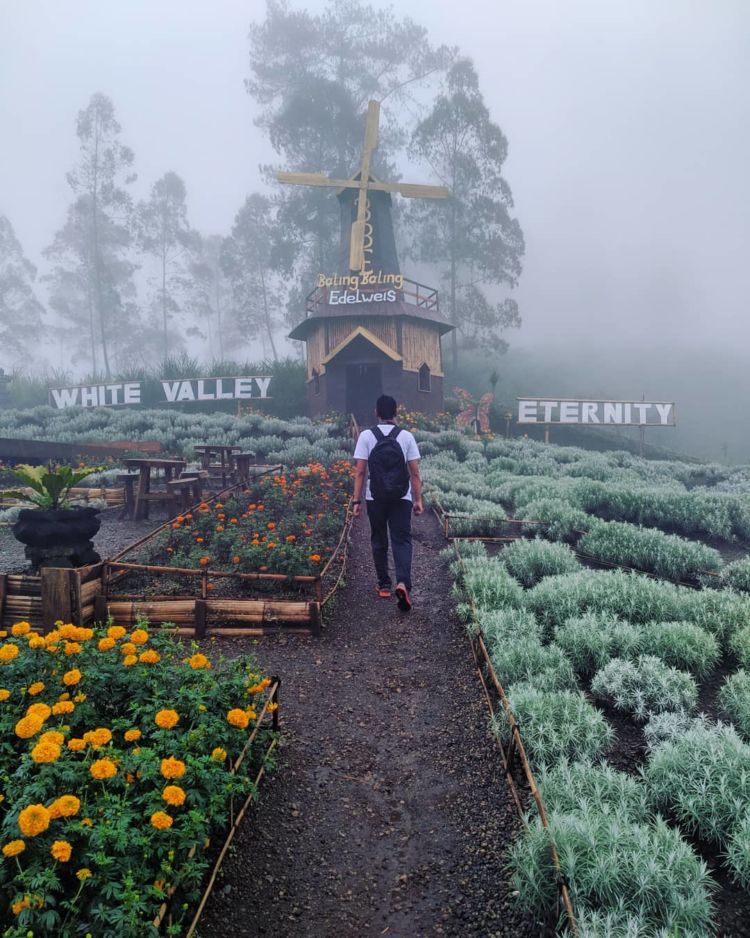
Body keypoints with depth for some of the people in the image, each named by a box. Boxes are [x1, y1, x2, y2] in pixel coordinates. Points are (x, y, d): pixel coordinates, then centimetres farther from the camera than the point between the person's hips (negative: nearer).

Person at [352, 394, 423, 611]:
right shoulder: (406, 436, 0)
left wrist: (356, 501, -1)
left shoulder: (366, 436, -2)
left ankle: (384, 585, 20)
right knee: (402, 541, 1)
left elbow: (360, 472, -5)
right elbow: (415, 473, -1)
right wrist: (418, 500, 6)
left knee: (379, 541, 14)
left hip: (375, 498, 0)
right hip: (402, 498, 0)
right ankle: (403, 582, -19)